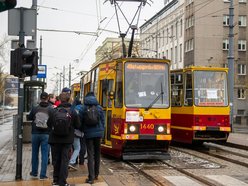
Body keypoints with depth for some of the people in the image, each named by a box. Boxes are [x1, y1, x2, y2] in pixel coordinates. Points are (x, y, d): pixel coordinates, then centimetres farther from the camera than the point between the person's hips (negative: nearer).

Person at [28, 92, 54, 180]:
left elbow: (29, 117, 9)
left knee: (35, 153, 16)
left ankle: (34, 172, 26)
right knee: (44, 154, 2)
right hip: (46, 134, -2)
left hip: (35, 133, 2)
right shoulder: (51, 109, -11)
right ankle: (43, 174, 0)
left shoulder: (35, 109, -6)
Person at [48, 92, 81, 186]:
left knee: (56, 160, 12)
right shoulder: (72, 112, -8)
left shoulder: (54, 111, -8)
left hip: (55, 139, 1)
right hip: (67, 140, -1)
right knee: (64, 160, 5)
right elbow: (78, 126, -1)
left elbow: (49, 124, 0)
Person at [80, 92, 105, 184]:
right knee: (97, 153, 16)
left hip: (88, 134, -3)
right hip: (98, 133, 3)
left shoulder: (83, 108, -5)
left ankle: (91, 178, -7)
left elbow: (80, 121, -3)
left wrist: (83, 130, 13)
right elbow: (103, 121, 5)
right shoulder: (99, 108, 3)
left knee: (90, 155, -2)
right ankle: (96, 174, 27)